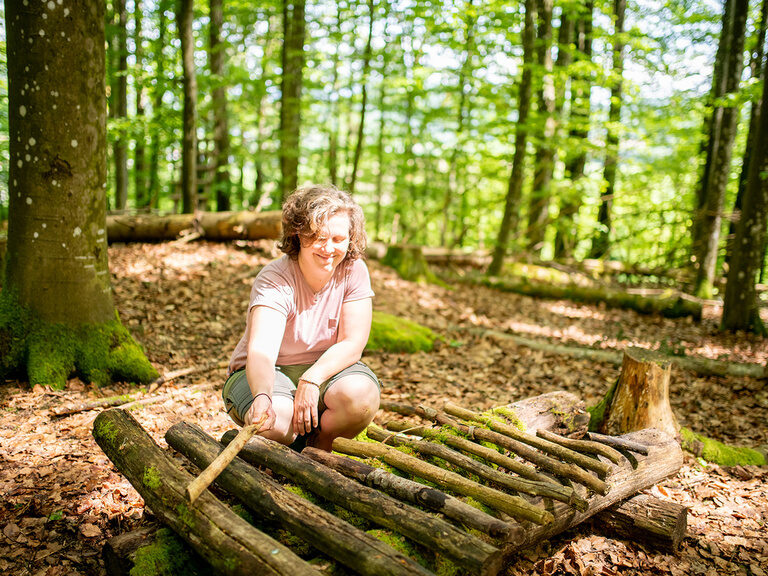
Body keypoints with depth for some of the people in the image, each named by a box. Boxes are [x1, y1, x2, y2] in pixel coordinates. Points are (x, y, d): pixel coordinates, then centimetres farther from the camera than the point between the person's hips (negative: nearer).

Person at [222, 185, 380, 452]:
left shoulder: (354, 270, -11)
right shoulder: (274, 279, -21)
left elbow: (353, 343, -14)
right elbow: (261, 351, -34)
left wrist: (312, 379, -31)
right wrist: (262, 396, -56)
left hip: (324, 369, 3)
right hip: (269, 374, -2)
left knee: (362, 393, -30)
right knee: (276, 418, -35)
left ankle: (317, 449, 1)